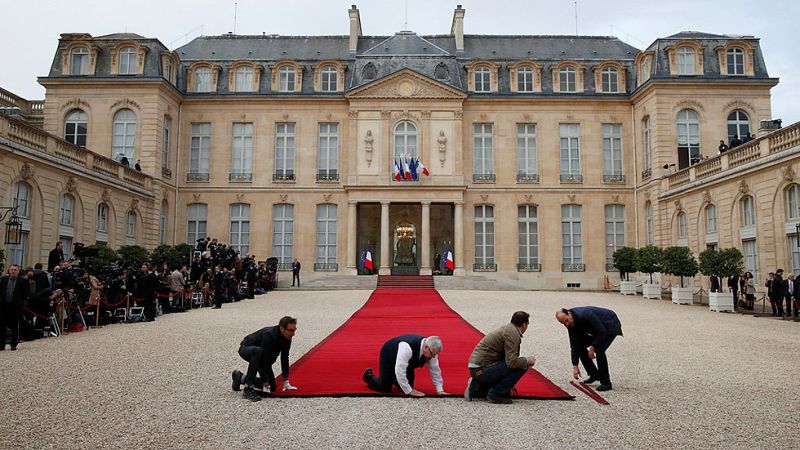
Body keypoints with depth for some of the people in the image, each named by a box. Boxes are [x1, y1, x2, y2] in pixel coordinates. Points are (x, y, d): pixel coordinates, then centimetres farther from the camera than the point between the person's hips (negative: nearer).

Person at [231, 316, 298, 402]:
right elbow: (265, 361, -37)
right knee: (258, 351, -43)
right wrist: (266, 385, -36)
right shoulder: (269, 335, -37)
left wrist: (286, 383, -4)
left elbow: (284, 359, -6)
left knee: (272, 387, 0)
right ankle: (248, 389, -33)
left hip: (262, 355, 7)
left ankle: (241, 378, 21)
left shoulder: (287, 337, -16)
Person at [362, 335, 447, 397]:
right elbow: (400, 371, -43)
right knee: (385, 388, -4)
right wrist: (409, 391, -36)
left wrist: (440, 390, -15)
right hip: (388, 355, -6)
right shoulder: (407, 347, -45)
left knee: (407, 386, 0)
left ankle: (393, 378, 29)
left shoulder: (432, 350, -24)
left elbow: (435, 370, -12)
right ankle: (369, 376, 24)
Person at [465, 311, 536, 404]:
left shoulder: (507, 328, 17)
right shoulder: (513, 334, -13)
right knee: (522, 366, -11)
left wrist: (510, 384, 34)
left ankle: (477, 388, 14)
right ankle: (495, 394, -6)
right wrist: (527, 360, -3)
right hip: (482, 370, -10)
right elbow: (511, 362, -23)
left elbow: (506, 360, 27)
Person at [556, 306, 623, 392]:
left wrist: (592, 347, -26)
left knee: (599, 349, -25)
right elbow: (574, 344, -8)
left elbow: (602, 331, -31)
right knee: (580, 346, 2)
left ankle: (606, 382, -12)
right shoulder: (570, 323, -12)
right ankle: (594, 375, 15)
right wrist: (575, 366, -10)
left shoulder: (584, 315, -36)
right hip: (597, 329, 8)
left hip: (611, 325, -8)